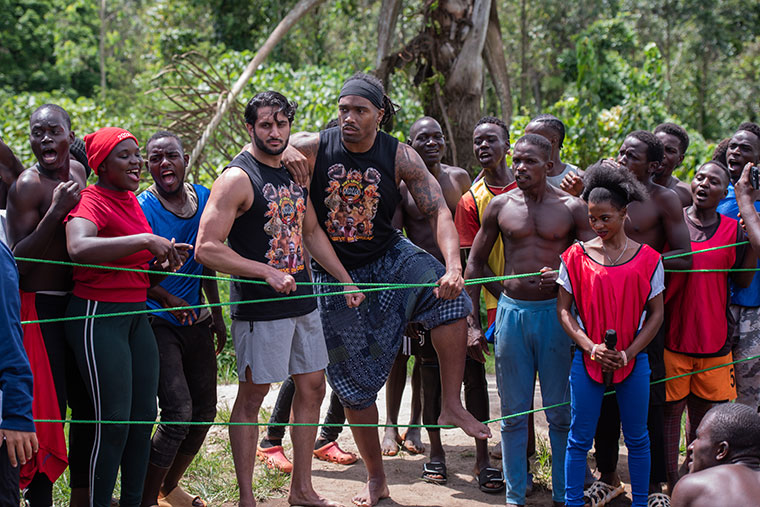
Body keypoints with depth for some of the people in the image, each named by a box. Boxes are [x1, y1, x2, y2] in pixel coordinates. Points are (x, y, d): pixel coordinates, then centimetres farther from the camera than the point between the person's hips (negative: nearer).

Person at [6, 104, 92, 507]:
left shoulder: (77, 172, 9)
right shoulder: (28, 185, -14)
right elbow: (18, 261, -20)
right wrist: (55, 211, -27)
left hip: (77, 303, 8)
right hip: (39, 308, -8)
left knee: (89, 403, 15)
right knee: (47, 410, -7)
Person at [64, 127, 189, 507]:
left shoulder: (132, 201, 14)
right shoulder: (90, 201, -12)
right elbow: (78, 248, -34)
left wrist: (163, 261, 3)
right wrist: (147, 240, -31)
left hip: (136, 314, 9)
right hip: (98, 315, -9)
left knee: (144, 415, 9)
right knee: (114, 421, -7)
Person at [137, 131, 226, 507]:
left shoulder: (203, 198, 7)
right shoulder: (141, 207, -11)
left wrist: (217, 314, 17)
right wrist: (169, 299, -21)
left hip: (195, 320, 7)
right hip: (157, 321, -7)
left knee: (205, 411, 9)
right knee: (178, 412, -16)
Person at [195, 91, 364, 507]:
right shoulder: (237, 178, -12)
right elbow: (207, 249, -18)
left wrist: (345, 281, 17)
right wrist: (267, 272, -23)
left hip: (303, 301, 8)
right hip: (259, 308, -8)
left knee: (312, 388, 11)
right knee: (252, 395, 1)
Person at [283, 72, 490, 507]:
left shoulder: (400, 157, -11)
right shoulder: (313, 148, -11)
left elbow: (439, 211, -15)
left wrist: (454, 267, -32)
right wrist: (284, 155, -28)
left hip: (389, 259, 0)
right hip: (335, 273, 1)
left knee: (448, 294, -33)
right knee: (353, 382, 7)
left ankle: (451, 404, -21)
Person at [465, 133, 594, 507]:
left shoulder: (571, 207, 1)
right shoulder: (500, 206, 5)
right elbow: (476, 261, 14)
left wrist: (564, 275, -17)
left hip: (555, 311, -1)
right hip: (512, 311, 2)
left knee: (560, 412, 4)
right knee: (513, 412, 7)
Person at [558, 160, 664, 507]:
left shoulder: (647, 258, 0)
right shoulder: (577, 256, 0)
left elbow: (656, 313, 3)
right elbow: (563, 309, 2)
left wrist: (628, 353, -8)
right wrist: (590, 347, -11)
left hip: (633, 359, 0)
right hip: (588, 358, 0)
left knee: (637, 437, 9)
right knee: (579, 438, 4)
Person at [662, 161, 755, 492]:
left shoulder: (733, 230, 6)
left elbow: (743, 281, 4)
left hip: (714, 337, 2)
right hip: (672, 336, -2)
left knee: (703, 413, 10)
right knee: (669, 410, 4)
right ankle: (671, 483, 15)